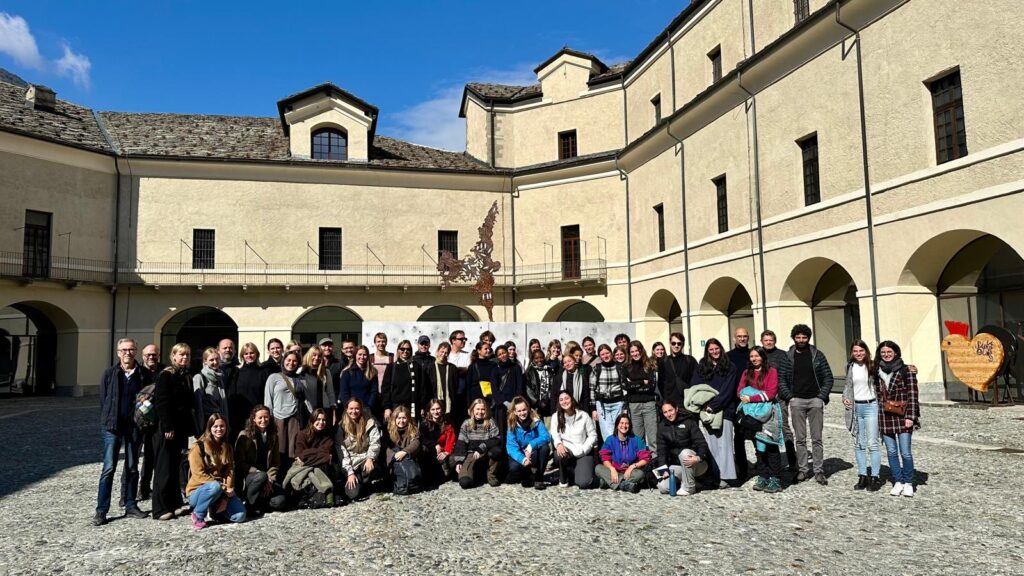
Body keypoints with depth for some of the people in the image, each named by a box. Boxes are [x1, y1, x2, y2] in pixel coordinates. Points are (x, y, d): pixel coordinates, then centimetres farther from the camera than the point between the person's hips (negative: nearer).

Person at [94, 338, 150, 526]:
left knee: (132, 468, 10)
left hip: (134, 427, 2)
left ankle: (130, 506, 20)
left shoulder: (144, 374, 4)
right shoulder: (109, 374, 3)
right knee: (109, 468, -4)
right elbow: (103, 400, 5)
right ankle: (101, 511, 2)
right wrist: (105, 424, 1)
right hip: (112, 427, -1)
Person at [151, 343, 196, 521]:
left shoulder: (186, 377, 14)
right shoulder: (165, 375, -9)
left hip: (180, 428, 8)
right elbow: (161, 402, -16)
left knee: (175, 467, 13)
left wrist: (189, 429, 11)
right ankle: (160, 509, 3)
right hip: (165, 429, -8)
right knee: (164, 469, -4)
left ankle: (175, 504, 21)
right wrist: (168, 427, -20)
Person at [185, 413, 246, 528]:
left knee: (240, 516, -17)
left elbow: (230, 471, -1)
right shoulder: (198, 447, -10)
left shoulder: (227, 447, 7)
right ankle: (198, 515, -13)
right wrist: (222, 487, -23)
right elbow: (199, 474, -17)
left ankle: (215, 509, 12)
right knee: (215, 487, -39)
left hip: (221, 491, 4)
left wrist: (226, 497, -14)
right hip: (198, 491, -4)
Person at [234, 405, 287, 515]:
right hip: (247, 476, -3)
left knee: (279, 502, -23)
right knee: (261, 476, -39)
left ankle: (261, 501, 9)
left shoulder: (273, 436, 11)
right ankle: (250, 504, -13)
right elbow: (240, 462, -6)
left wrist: (270, 478, -10)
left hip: (268, 476, 3)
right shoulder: (244, 435, -3)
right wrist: (261, 475, -18)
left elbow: (276, 463, 10)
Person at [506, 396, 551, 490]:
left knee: (545, 447, -31)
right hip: (520, 455, 0)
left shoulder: (536, 421, -13)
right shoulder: (513, 425, -12)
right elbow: (511, 447, -19)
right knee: (514, 467, -32)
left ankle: (538, 477, -12)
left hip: (534, 455, 0)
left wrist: (531, 445, -38)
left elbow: (546, 437, -25)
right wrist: (522, 459, -36)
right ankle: (527, 476, 4)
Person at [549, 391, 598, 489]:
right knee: (560, 454, -38)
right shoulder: (555, 416, 1)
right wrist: (559, 444, -29)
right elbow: (554, 435, -6)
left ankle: (583, 472, 18)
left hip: (583, 453, -1)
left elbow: (593, 435, 0)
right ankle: (563, 479, -4)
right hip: (567, 451, 1)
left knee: (583, 483, -23)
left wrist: (583, 450, -13)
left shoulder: (583, 415, -2)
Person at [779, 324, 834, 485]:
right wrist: (788, 396, -4)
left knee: (817, 438, 3)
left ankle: (819, 471, 10)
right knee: (799, 439, 5)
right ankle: (803, 470, 13)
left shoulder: (817, 355, 5)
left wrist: (822, 395, -3)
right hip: (796, 401, 0)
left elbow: (828, 377, 6)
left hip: (815, 400, 0)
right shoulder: (787, 356, 4)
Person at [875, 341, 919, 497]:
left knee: (905, 452, -4)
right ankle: (898, 482, 19)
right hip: (885, 417, 4)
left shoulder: (906, 370, -4)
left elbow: (912, 395, -7)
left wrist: (910, 416, -12)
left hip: (902, 416, -4)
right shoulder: (877, 371, 9)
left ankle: (908, 484, 11)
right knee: (891, 452, 8)